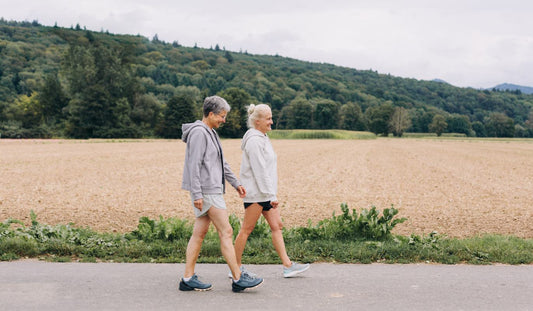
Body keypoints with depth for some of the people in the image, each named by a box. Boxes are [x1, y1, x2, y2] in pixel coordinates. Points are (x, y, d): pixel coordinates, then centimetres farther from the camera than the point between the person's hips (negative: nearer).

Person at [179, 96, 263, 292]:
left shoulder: (211, 133, 18)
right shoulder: (199, 132, -13)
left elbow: (222, 163, 25)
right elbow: (194, 165, -19)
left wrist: (235, 183, 24)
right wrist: (197, 194, -22)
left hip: (212, 190, 10)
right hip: (206, 191, -10)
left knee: (199, 233, 9)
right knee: (226, 232, -6)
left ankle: (188, 278, 13)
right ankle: (238, 279, -1)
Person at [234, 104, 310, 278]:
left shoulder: (262, 138, 15)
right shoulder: (254, 141, -16)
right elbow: (260, 170, -21)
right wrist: (271, 195, -21)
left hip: (266, 193, 10)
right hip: (256, 192, -10)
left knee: (277, 226, 7)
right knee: (247, 229, -1)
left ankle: (287, 265, 10)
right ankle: (236, 267, 10)